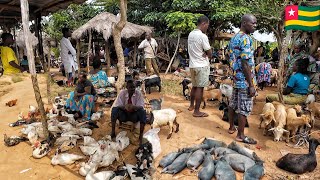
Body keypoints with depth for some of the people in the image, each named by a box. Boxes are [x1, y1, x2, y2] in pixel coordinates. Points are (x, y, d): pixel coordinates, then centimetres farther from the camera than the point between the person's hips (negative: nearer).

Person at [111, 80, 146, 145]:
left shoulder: (138, 93, -11)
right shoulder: (122, 93, -10)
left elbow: (141, 106, -17)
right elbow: (116, 105, -14)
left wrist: (133, 107, -39)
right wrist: (124, 107, -36)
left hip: (134, 115, 0)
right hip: (123, 115, 1)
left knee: (142, 112, -31)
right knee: (114, 109, -26)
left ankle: (141, 135, -27)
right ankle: (113, 132, -18)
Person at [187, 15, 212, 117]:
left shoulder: (190, 34, 9)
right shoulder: (203, 36, -17)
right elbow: (210, 53, -13)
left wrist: (202, 53, -1)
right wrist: (206, 54, 6)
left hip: (192, 64, 8)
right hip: (202, 66, -8)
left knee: (194, 86, 20)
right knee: (200, 88, -2)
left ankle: (191, 105, 33)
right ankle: (196, 111, 3)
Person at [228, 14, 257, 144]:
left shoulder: (234, 38, 12)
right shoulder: (246, 38, -17)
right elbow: (245, 64, -22)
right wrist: (251, 85, -19)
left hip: (236, 78, 9)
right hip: (245, 80, -9)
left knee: (233, 104, 18)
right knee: (244, 109, 1)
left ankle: (232, 127, 34)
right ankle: (241, 135, 11)